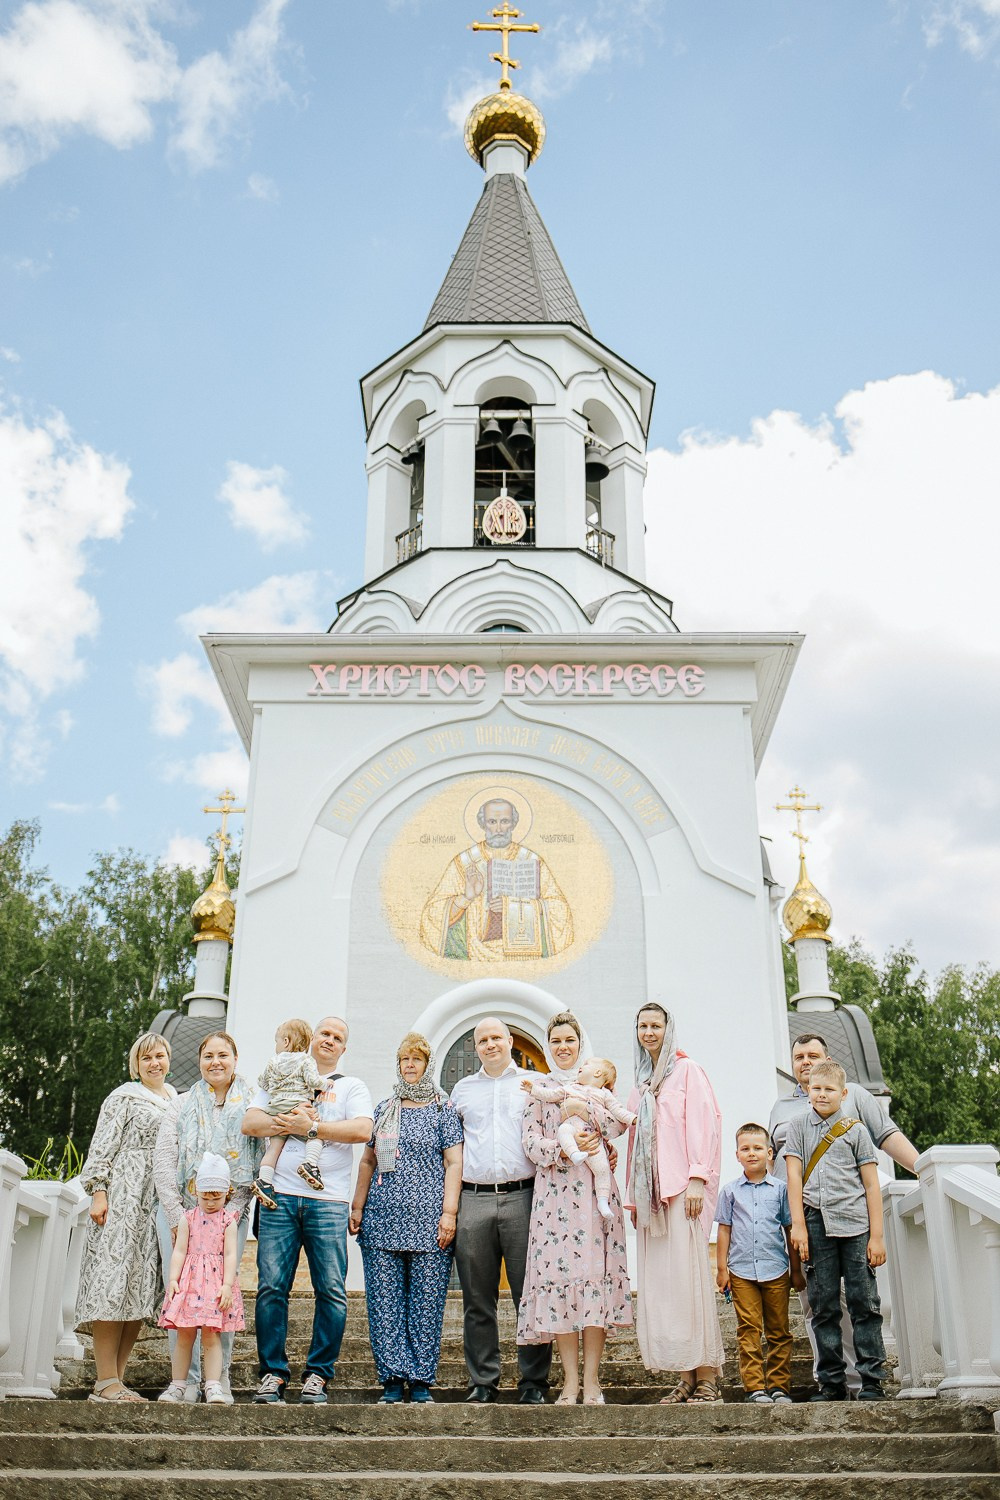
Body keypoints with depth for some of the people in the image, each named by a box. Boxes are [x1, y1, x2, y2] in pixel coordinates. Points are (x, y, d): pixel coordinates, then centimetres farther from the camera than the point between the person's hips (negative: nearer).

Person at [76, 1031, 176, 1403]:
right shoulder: (124, 1097, 3)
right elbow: (102, 1146, -3)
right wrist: (98, 1191, -12)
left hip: (159, 1203, 6)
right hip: (122, 1199, -6)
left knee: (142, 1288, 2)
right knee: (114, 1279, -11)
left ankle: (115, 1379, 7)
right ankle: (105, 1382, -9)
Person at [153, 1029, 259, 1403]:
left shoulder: (252, 1104, 6)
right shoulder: (181, 1106, 10)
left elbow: (261, 1160, 0)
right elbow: (162, 1164, 4)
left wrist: (232, 1211, -9)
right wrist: (178, 1218, -5)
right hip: (179, 1211, 1)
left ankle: (219, 1380, 6)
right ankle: (187, 1380, 6)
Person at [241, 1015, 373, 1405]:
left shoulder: (352, 1087, 15)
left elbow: (362, 1130, -4)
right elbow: (250, 1123, 7)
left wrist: (310, 1127, -8)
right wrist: (288, 1122, -9)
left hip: (328, 1201, -1)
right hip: (280, 1197, 1)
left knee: (331, 1291, -5)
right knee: (271, 1287, -4)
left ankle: (318, 1374, 4)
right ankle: (272, 1373, 5)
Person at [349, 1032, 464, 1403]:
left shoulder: (444, 1110, 6)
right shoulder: (384, 1110, 15)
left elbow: (454, 1164, 0)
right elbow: (368, 1162, 18)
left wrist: (449, 1212, -9)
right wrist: (357, 1207, 11)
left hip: (428, 1220, -3)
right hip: (383, 1219, 3)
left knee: (426, 1302, -2)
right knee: (384, 1301, 0)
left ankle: (421, 1380, 6)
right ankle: (392, 1378, 6)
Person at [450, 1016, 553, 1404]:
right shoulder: (462, 1089, 18)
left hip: (522, 1197, -2)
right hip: (474, 1200, 2)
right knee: (478, 1299, 5)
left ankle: (533, 1382, 6)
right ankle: (482, 1380, 13)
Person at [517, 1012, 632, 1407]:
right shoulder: (538, 1089, 11)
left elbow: (618, 1122, 9)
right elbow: (530, 1142, 2)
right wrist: (565, 1147, -13)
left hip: (594, 1189, 1)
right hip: (553, 1190, -1)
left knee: (595, 1274, -5)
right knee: (558, 1273, -6)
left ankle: (591, 1380, -1)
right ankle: (570, 1381, 0)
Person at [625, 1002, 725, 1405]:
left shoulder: (687, 1071, 2)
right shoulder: (641, 1083, 22)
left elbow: (703, 1122, -8)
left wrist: (698, 1178, -17)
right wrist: (633, 1196, 16)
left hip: (682, 1188, -7)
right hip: (650, 1192, 7)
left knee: (689, 1278, -10)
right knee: (658, 1283, 2)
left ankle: (707, 1377, -5)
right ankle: (686, 1377, 6)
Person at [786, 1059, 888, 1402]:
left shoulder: (855, 1130, 8)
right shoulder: (799, 1126, 11)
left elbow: (871, 1185, 6)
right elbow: (793, 1177, 5)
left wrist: (877, 1235, 0)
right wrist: (798, 1225, -3)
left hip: (854, 1223, -1)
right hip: (816, 1224, 1)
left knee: (864, 1303, -2)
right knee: (823, 1306, 3)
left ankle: (872, 1380, 5)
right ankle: (832, 1382, 10)